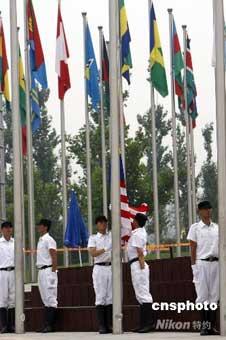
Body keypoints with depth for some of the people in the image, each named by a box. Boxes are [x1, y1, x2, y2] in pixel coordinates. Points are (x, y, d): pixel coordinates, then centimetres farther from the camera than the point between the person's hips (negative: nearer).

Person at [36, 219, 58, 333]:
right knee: (45, 299, 10)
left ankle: (50, 325, -8)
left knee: (50, 298, -8)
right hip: (41, 271, 10)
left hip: (48, 270, -10)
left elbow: (54, 257, -15)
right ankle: (47, 324, 13)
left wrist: (53, 272, -20)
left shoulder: (49, 240, -10)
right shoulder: (40, 240, 17)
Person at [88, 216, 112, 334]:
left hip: (111, 267, 3)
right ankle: (102, 326, -6)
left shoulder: (112, 235, 14)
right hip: (100, 268, -3)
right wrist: (105, 249, -20)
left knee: (111, 297, 1)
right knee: (100, 297, -5)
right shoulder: (93, 238, 6)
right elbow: (92, 253, -7)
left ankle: (110, 325, 3)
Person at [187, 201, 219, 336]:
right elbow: (193, 249, 0)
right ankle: (204, 326, -2)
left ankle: (211, 326, 5)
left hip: (216, 263, 4)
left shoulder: (217, 227, 12)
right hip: (202, 263, -4)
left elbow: (221, 247, 13)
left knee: (214, 295, 3)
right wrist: (194, 266, -7)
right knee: (203, 295, -4)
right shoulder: (195, 228, 2)